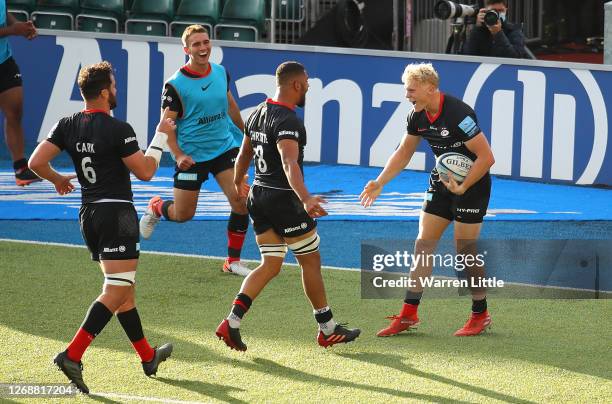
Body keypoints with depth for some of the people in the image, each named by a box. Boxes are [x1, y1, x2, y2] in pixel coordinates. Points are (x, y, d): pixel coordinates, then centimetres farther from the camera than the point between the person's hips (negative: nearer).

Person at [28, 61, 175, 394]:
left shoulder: (67, 126, 3)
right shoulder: (118, 130, -15)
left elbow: (36, 162, 0)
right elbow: (144, 171, -8)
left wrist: (57, 179, 19)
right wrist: (161, 136, 3)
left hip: (88, 214, 8)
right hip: (117, 212, -8)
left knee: (124, 287, 19)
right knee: (116, 290, -10)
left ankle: (148, 357, 28)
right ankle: (72, 355, -24)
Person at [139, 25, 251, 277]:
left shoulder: (221, 72, 1)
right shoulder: (175, 85, -15)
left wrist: (244, 132, 28)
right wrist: (178, 155, -26)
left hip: (224, 148, 4)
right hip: (192, 156, -4)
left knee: (240, 201, -14)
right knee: (183, 215, 5)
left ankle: (233, 260, 1)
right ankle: (155, 207, 42)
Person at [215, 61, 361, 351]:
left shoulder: (257, 114, 9)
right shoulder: (287, 121, -20)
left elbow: (244, 154, 25)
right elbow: (289, 163, -36)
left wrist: (238, 181, 45)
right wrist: (306, 199, -49)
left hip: (258, 196, 9)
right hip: (283, 198, -9)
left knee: (270, 265, 9)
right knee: (311, 261, 6)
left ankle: (232, 323, -7)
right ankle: (328, 330, 16)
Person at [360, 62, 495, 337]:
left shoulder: (458, 114, -26)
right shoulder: (418, 117, -1)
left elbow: (486, 157, -24)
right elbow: (404, 152, 15)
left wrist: (462, 187, -25)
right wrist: (379, 183, 7)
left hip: (472, 183, -8)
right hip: (441, 182, 8)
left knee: (465, 251, -5)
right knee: (423, 244, 3)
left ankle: (480, 314, 11)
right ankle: (409, 314, 6)